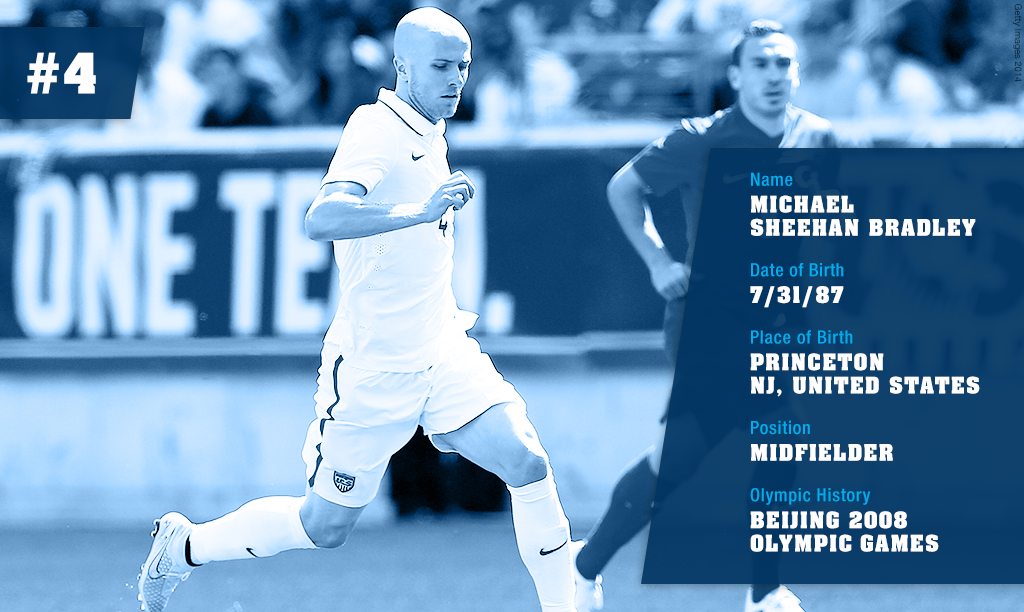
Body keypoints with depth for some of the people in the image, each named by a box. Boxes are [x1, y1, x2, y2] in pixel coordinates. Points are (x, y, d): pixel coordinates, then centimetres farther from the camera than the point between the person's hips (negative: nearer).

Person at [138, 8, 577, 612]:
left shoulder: (431, 136, 9)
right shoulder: (376, 130, -18)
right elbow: (321, 218, -38)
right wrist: (418, 211, -46)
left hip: (443, 354, 7)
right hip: (373, 367, -7)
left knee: (528, 463, -13)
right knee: (325, 525, 5)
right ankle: (184, 546, 27)